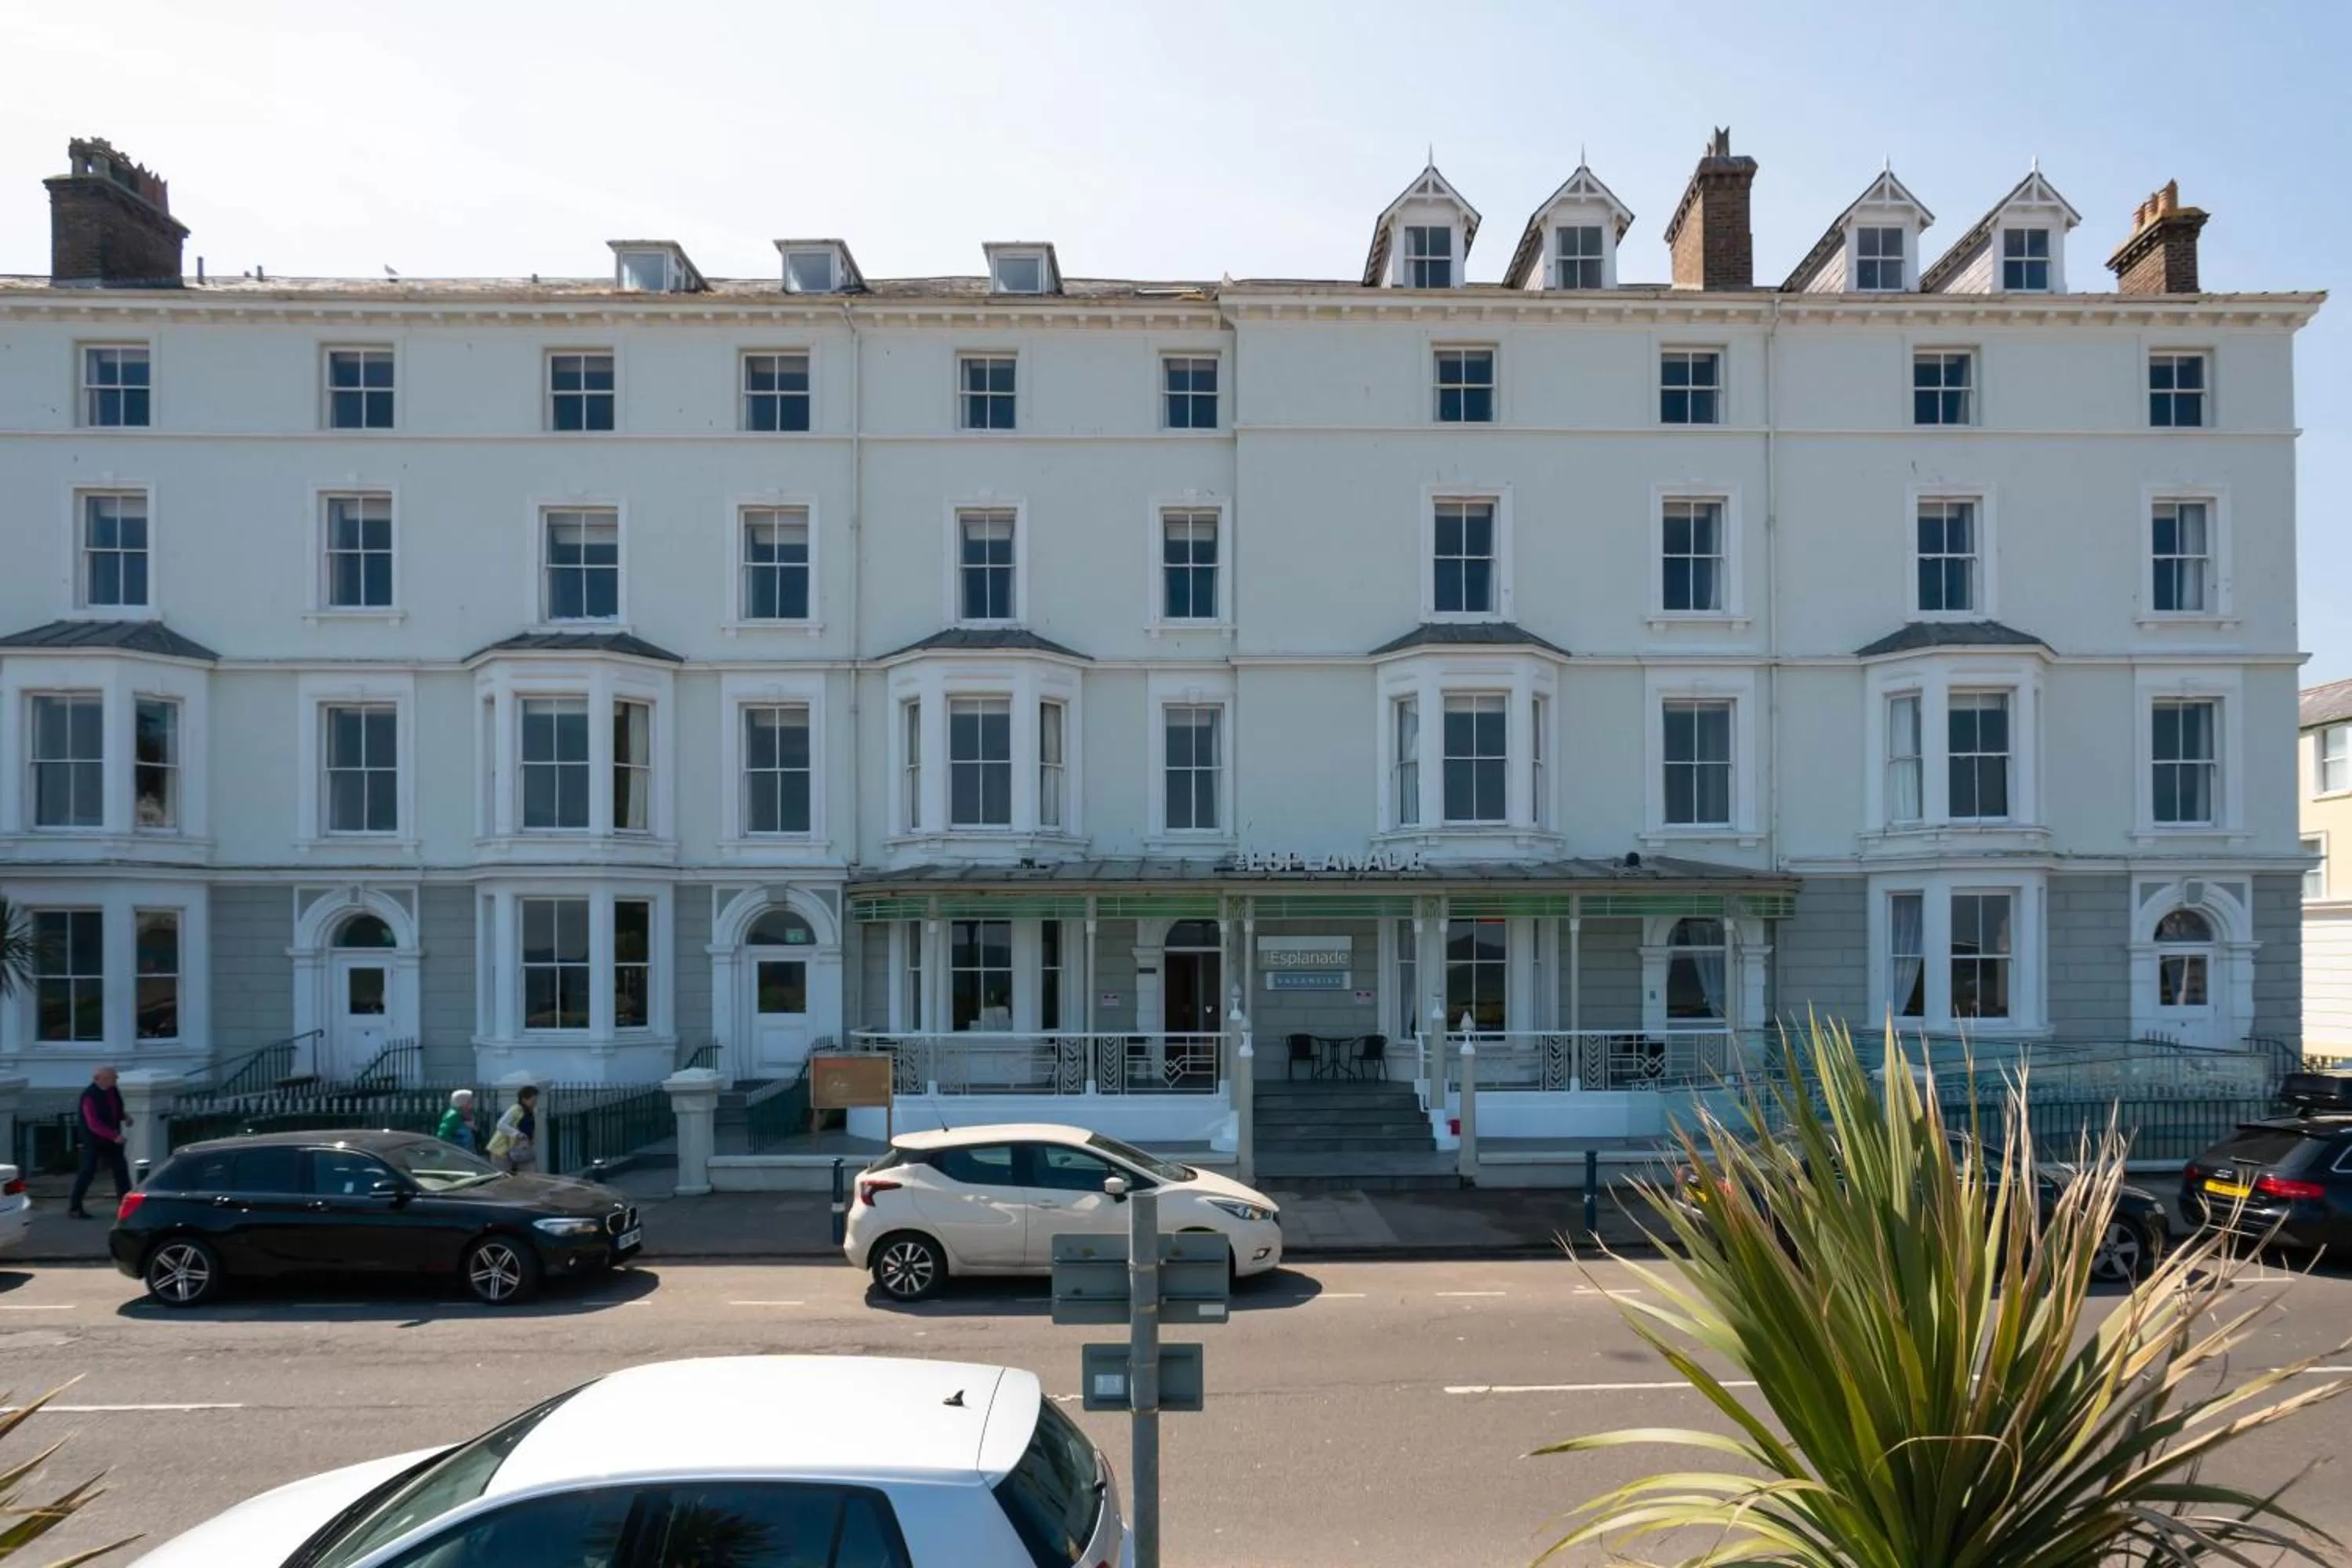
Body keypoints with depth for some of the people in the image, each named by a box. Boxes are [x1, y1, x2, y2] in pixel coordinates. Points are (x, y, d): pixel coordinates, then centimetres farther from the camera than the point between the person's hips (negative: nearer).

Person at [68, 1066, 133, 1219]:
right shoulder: (90, 1096, -21)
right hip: (94, 1140, -7)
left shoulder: (113, 1091, 3)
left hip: (111, 1139, 7)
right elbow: (93, 1124, -26)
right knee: (88, 1172, -3)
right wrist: (114, 1136, -30)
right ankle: (74, 1207, 9)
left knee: (121, 1169, 7)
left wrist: (125, 1116, -1)